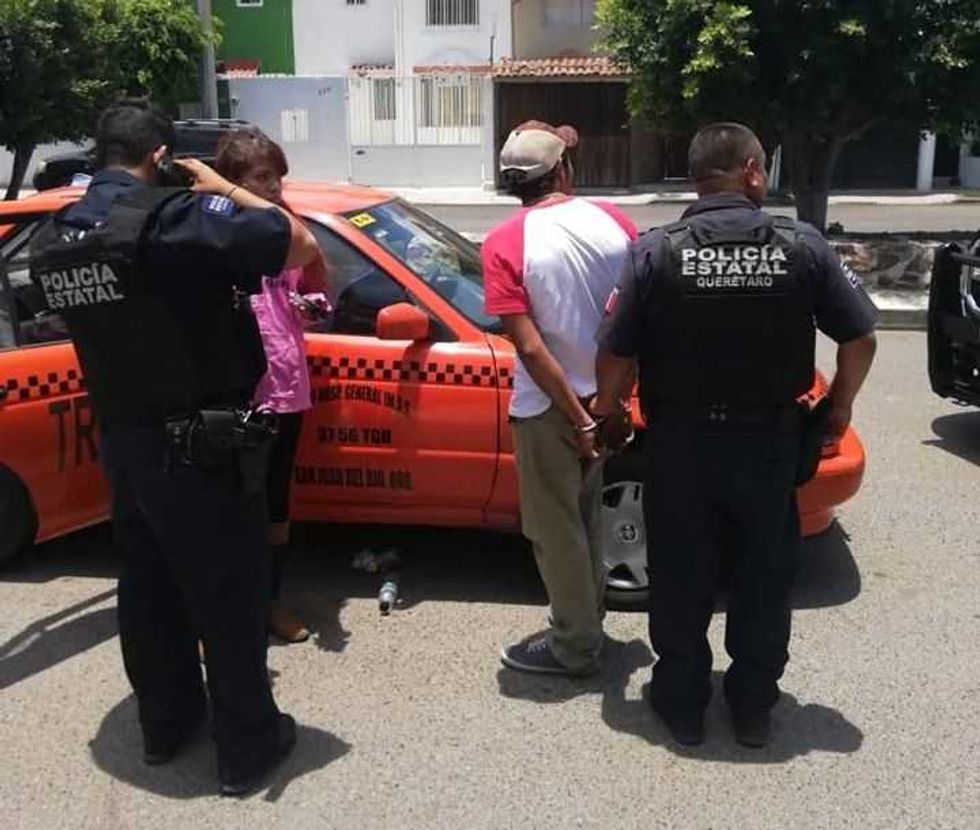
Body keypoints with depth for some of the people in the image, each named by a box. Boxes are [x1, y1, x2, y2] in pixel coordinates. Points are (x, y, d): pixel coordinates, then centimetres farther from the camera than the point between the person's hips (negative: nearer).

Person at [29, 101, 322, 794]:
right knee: (228, 597, 6)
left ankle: (166, 722, 37)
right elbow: (302, 247, -18)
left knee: (148, 589, 21)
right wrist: (227, 191, -5)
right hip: (195, 448, -7)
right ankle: (248, 746, 19)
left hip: (120, 443, 7)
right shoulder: (172, 217, -19)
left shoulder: (51, 240, 4)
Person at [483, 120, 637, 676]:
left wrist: (578, 420, -14)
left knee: (555, 530, 10)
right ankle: (588, 620, 39)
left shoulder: (506, 243, -15)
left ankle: (575, 647, 23)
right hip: (601, 395, 6)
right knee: (584, 517, 24)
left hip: (550, 407, -5)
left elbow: (531, 347, -20)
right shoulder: (613, 220, -2)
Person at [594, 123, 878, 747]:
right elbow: (860, 339, -3)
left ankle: (682, 704, 28)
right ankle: (753, 708, 30)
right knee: (765, 579, 17)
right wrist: (839, 407, 14)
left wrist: (607, 415, 9)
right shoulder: (803, 246, -7)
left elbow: (616, 355, -9)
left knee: (681, 582, 14)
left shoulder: (657, 251, -9)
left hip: (681, 443, 0)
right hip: (769, 442, 1)